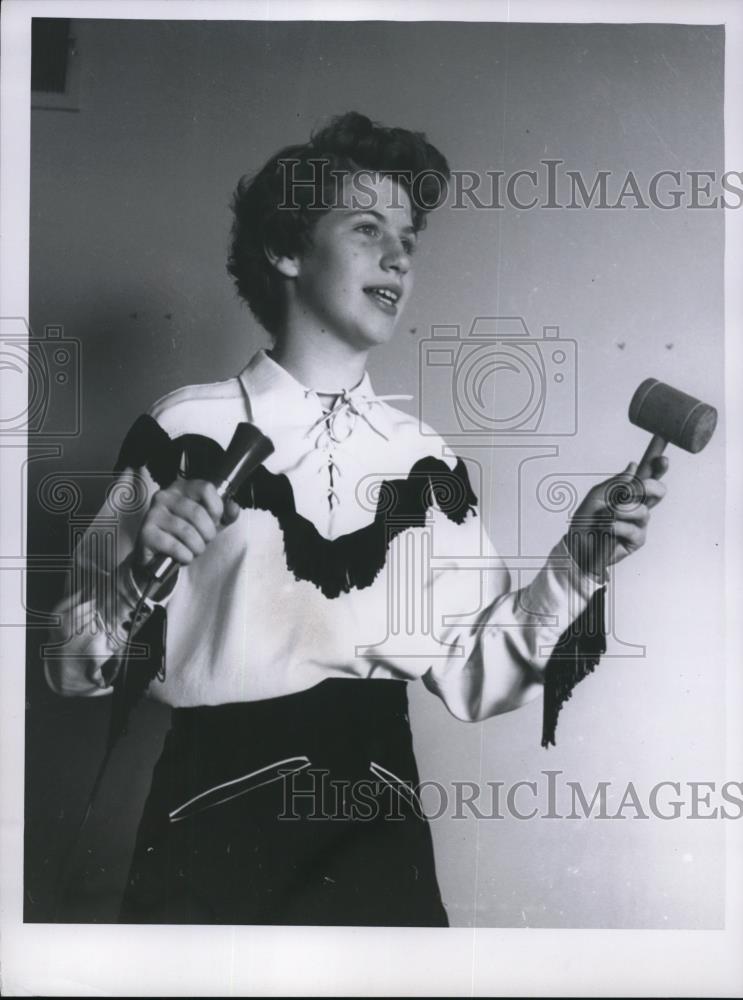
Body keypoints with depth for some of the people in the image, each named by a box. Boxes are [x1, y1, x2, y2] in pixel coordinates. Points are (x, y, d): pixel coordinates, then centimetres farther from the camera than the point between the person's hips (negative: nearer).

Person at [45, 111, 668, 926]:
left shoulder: (425, 460, 6)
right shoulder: (186, 432, -4)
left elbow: (472, 678, 3)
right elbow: (74, 669, -2)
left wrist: (575, 565, -9)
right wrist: (142, 567, -19)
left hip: (376, 816, 3)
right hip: (214, 809, -3)